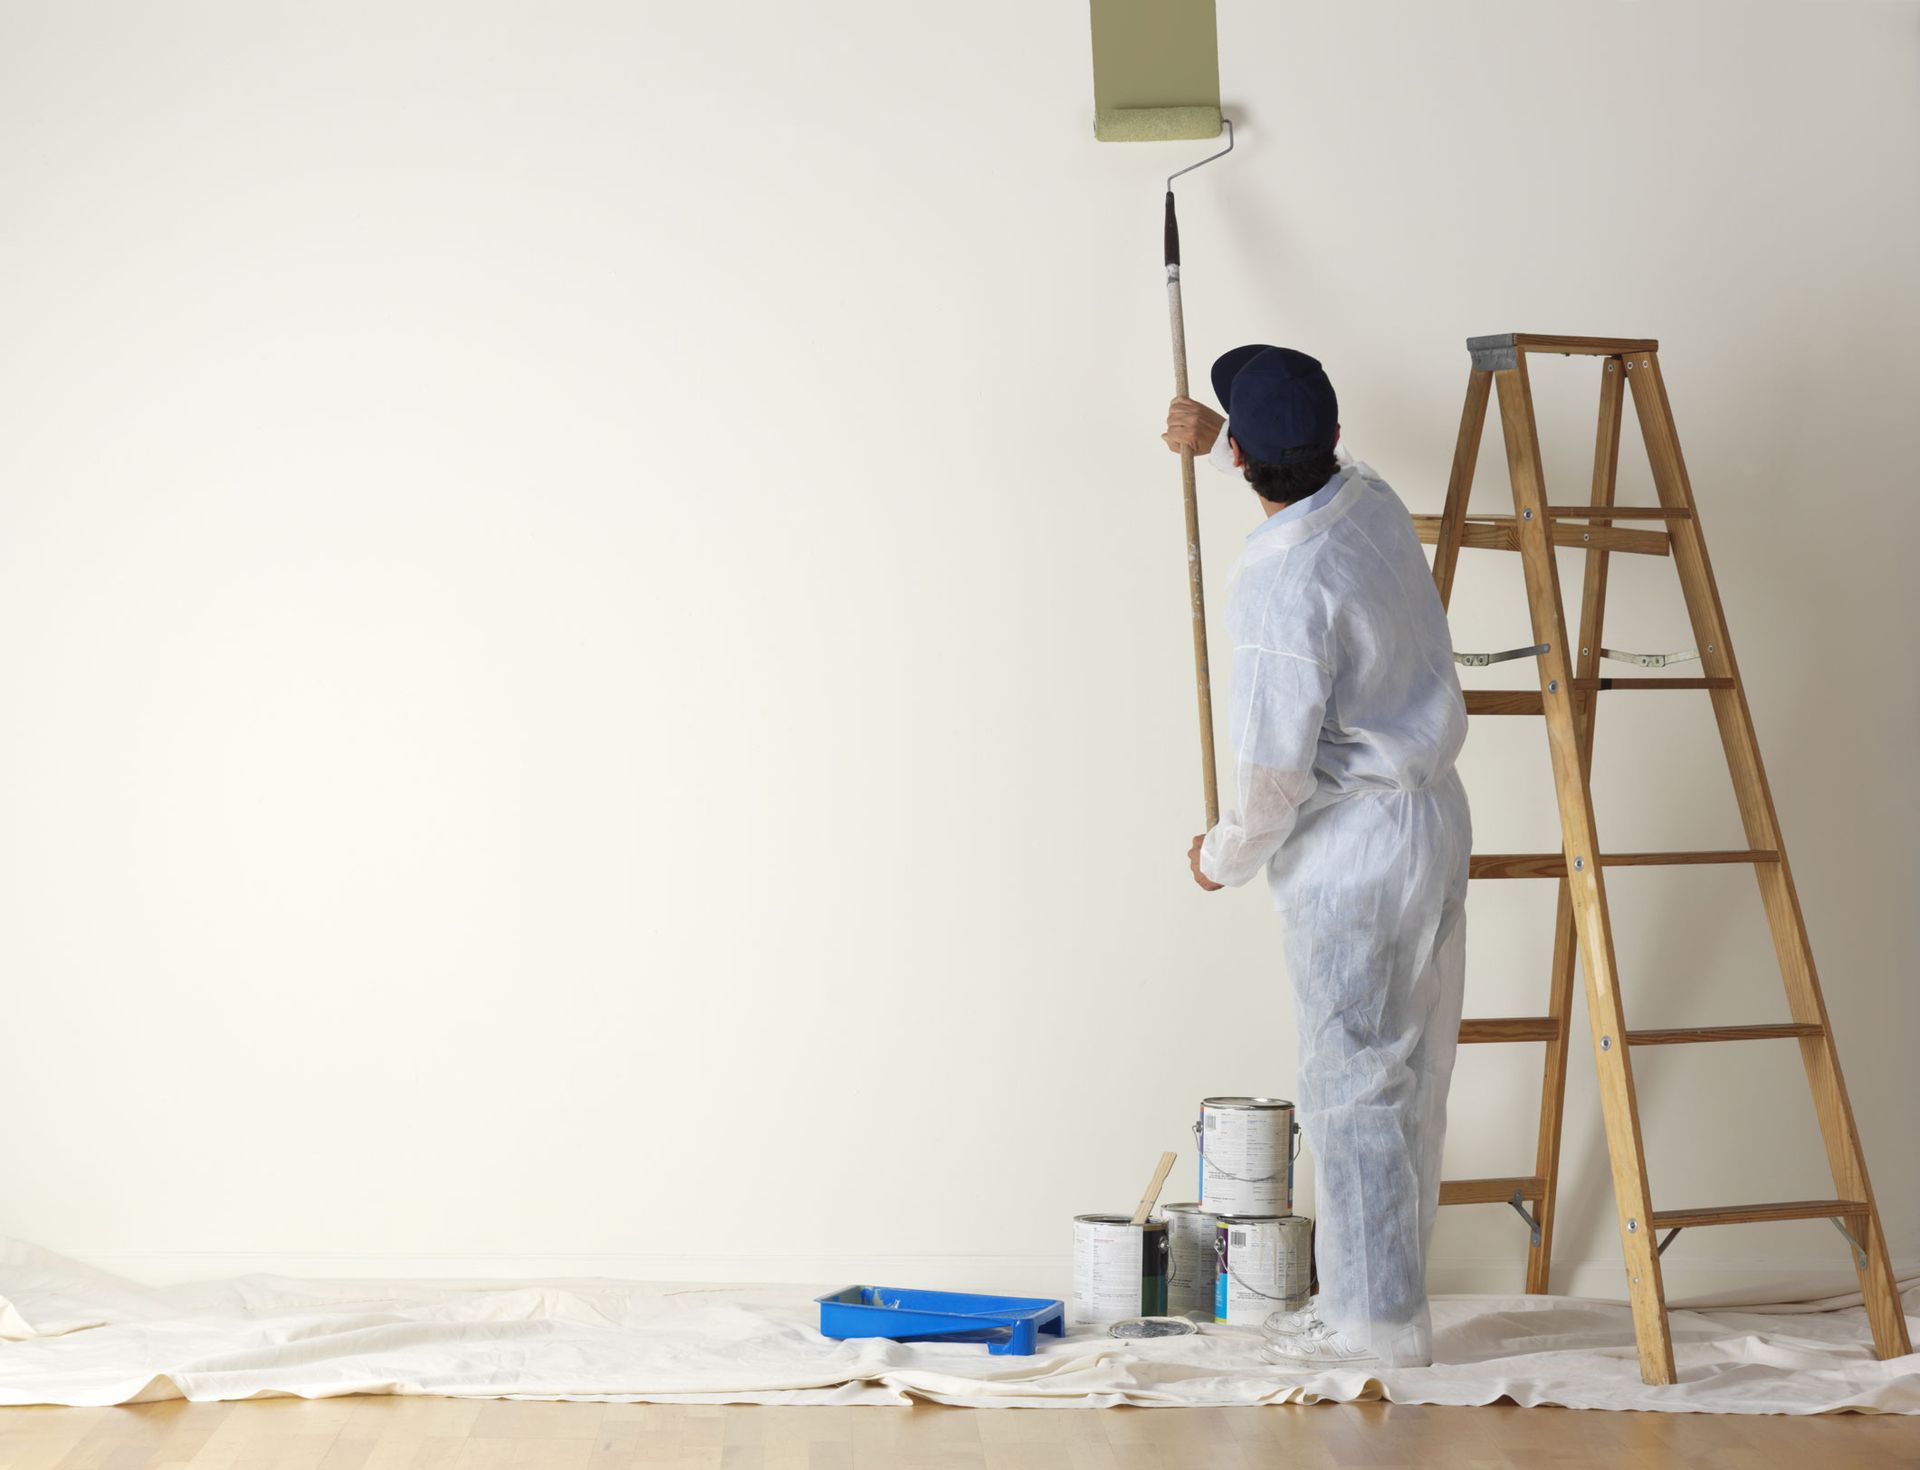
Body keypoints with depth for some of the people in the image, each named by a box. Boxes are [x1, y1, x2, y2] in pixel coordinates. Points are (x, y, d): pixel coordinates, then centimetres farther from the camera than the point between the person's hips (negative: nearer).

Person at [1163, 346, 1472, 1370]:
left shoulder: (1281, 585, -24)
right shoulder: (1371, 499, 1)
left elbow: (1274, 770, -21)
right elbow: (1317, 463, 30)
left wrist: (1224, 857, -4)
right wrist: (1216, 439, 33)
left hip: (1351, 850, -9)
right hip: (1434, 821, 9)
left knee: (1352, 1083, 0)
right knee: (1411, 1073, 14)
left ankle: (1374, 1318, 7)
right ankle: (1387, 1284, 26)